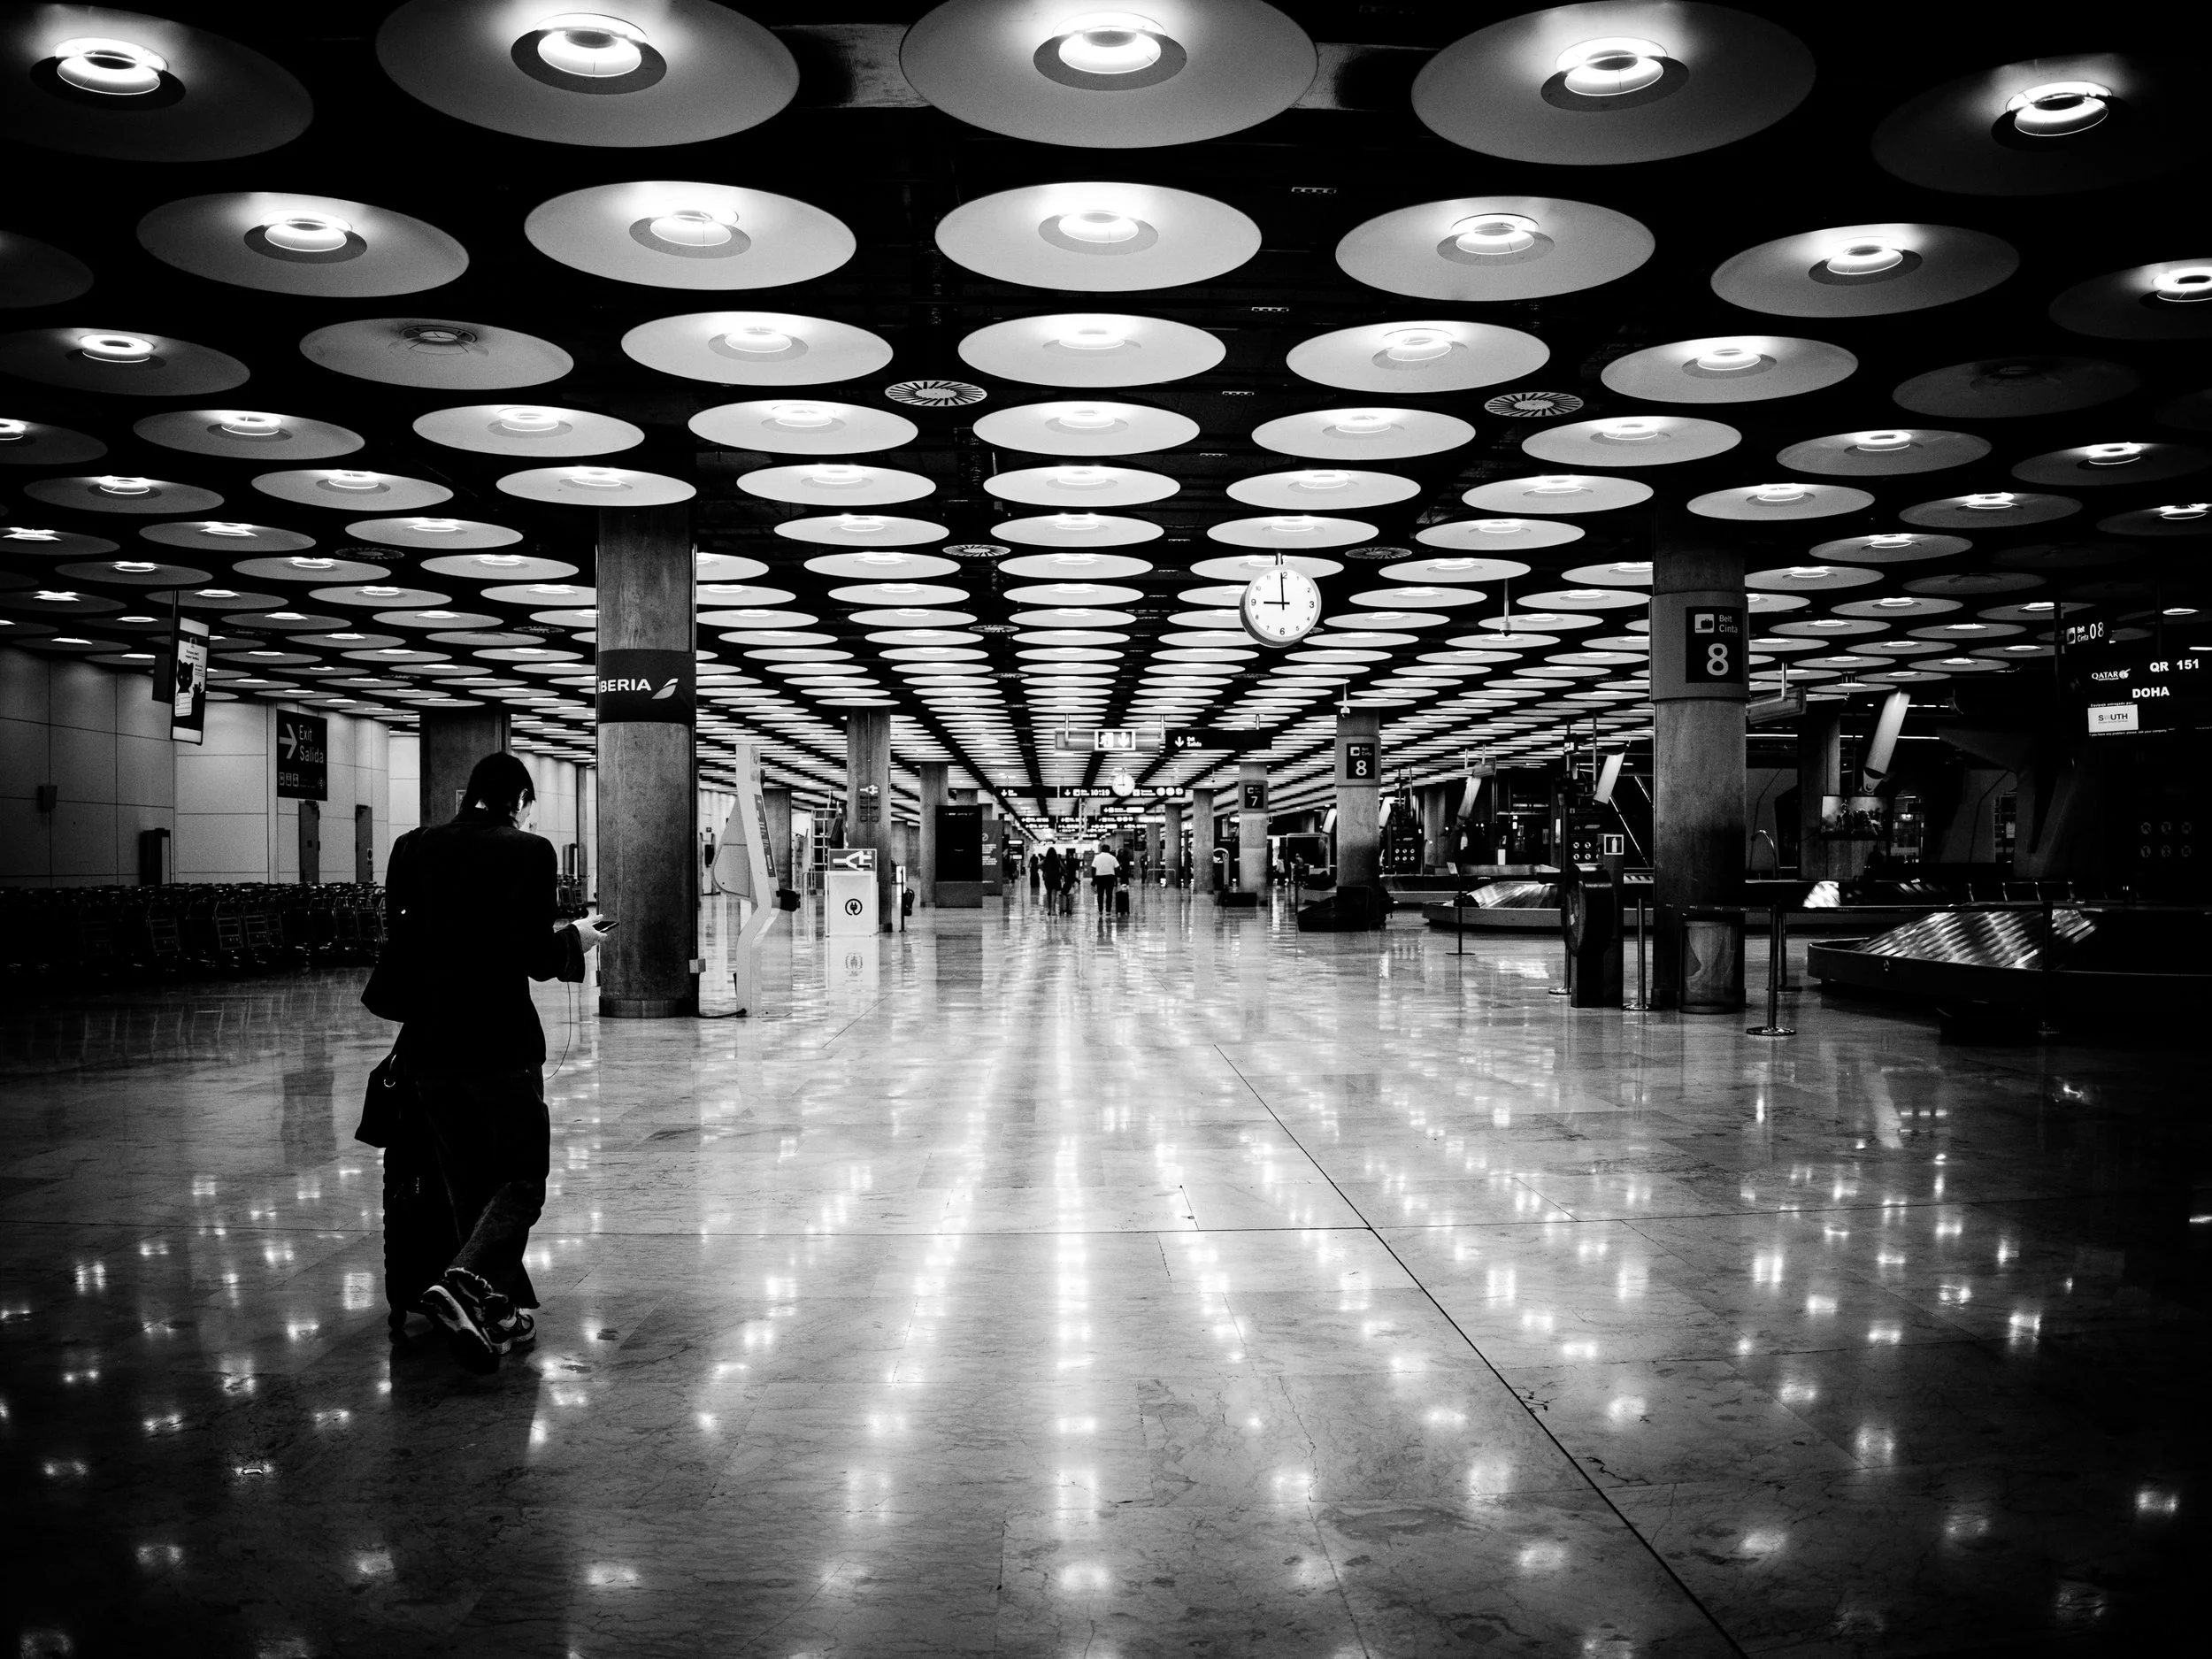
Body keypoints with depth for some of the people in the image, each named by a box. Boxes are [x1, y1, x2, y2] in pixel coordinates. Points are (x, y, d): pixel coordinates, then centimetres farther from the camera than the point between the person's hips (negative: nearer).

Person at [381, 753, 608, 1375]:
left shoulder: (412, 848, 6)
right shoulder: (528, 852, -8)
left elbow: (398, 945, 7)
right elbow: (536, 960, -13)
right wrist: (575, 938, 6)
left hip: (427, 1044, 5)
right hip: (501, 1042, -5)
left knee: (468, 1183, 17)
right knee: (522, 1178, 6)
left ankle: (502, 1312, 22)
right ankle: (464, 1283, -18)